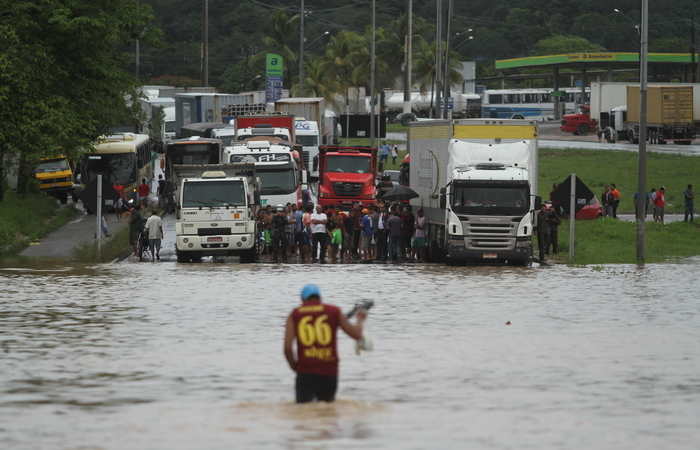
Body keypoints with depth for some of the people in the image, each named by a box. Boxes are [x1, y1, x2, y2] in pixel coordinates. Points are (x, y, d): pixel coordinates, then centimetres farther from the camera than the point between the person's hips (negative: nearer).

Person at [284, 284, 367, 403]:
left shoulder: (294, 315, 6)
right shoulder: (334, 312, 6)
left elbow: (288, 347, -4)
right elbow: (357, 334, 5)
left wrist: (293, 365, 13)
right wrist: (360, 319, 25)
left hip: (305, 372, -1)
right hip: (329, 372, 1)